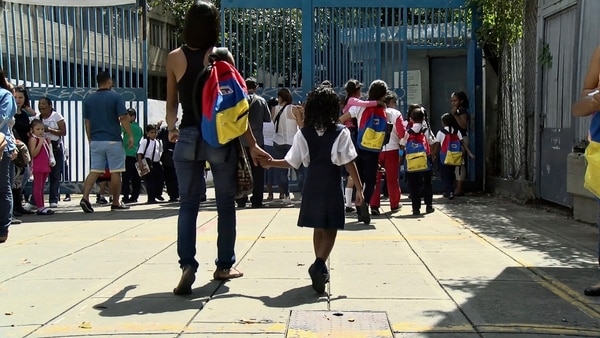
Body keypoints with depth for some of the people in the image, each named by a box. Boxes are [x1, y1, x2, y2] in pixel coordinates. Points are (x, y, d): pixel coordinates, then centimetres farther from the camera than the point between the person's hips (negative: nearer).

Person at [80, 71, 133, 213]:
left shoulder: (88, 100, 8)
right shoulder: (116, 97, -5)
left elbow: (87, 123, 9)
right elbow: (123, 118, -10)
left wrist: (90, 140, 15)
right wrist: (130, 136, -3)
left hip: (95, 141, 4)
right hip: (113, 141, -4)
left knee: (94, 171, 5)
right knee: (115, 172, 3)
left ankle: (85, 197, -12)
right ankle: (116, 203, 9)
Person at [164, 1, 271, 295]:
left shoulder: (174, 58, 1)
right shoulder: (223, 57, -5)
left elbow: (171, 104, 8)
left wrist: (171, 129, 28)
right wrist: (252, 144, -2)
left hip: (188, 137, 2)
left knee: (188, 205, 6)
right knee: (225, 204, 12)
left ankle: (187, 265, -9)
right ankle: (224, 266, 20)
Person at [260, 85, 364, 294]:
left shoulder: (303, 133, 0)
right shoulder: (341, 132, -7)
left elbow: (291, 163, 1)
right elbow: (349, 164, -9)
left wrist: (270, 163, 17)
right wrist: (359, 189, -3)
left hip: (312, 185, 3)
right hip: (332, 186, -3)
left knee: (318, 228, 16)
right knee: (330, 229, 1)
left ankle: (320, 269, 24)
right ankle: (319, 264, -21)